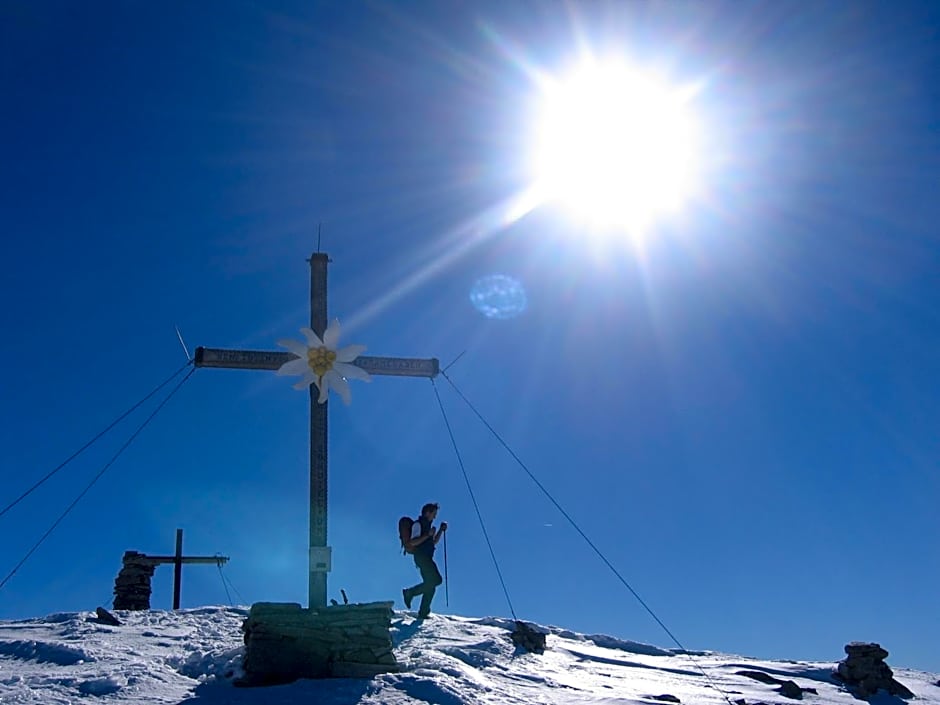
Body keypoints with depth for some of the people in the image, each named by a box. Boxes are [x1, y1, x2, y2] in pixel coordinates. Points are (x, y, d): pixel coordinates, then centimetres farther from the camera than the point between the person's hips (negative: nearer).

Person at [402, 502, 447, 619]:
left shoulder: (428, 525, 21)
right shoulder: (418, 524, -7)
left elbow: (434, 542, 26)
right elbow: (413, 542, -18)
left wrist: (441, 530, 16)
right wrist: (428, 535, -20)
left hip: (427, 559, 9)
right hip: (421, 557, -9)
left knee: (430, 585, 5)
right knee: (436, 580, -18)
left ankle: (423, 613, 7)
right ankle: (410, 593, -7)